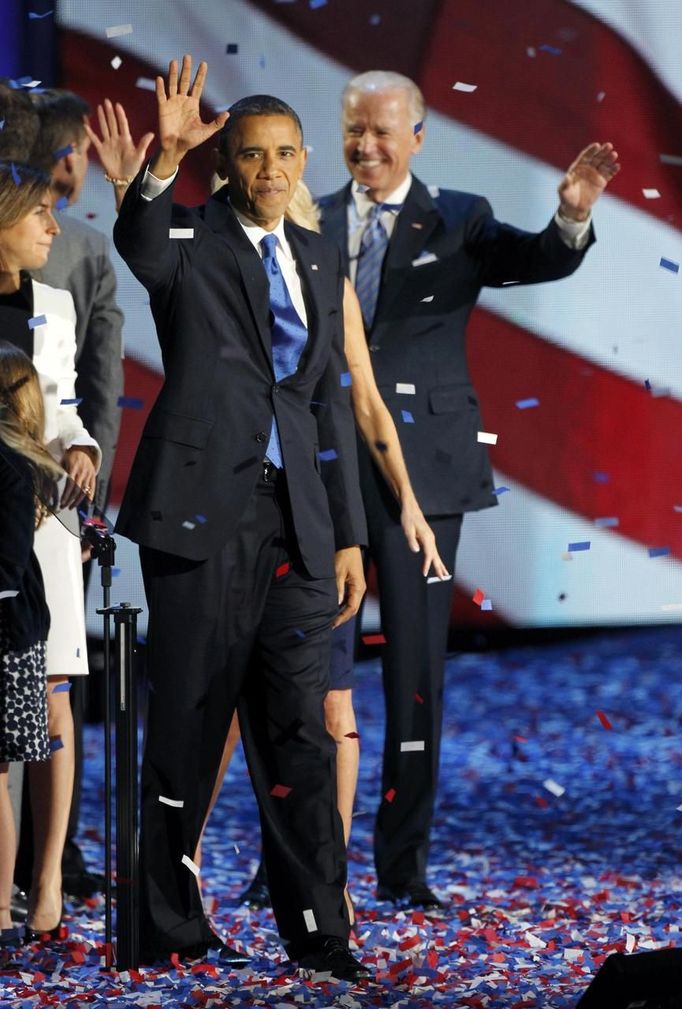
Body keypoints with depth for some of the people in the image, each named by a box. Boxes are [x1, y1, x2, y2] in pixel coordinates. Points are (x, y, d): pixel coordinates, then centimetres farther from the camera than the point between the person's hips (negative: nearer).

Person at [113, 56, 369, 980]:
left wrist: (348, 534, 14)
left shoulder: (319, 262, 16)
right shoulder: (191, 241, 0)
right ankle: (170, 927, 11)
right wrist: (165, 158, -43)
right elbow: (138, 244, -26)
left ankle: (316, 930, 11)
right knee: (188, 723, 1)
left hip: (296, 520, 4)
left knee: (299, 729, 5)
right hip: (204, 507, -4)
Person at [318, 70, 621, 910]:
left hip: (420, 467, -1)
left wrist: (573, 217, -31)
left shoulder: (457, 221, 5)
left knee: (417, 666, 1)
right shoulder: (309, 226, 9)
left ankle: (403, 864, 8)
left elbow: (541, 261, -11)